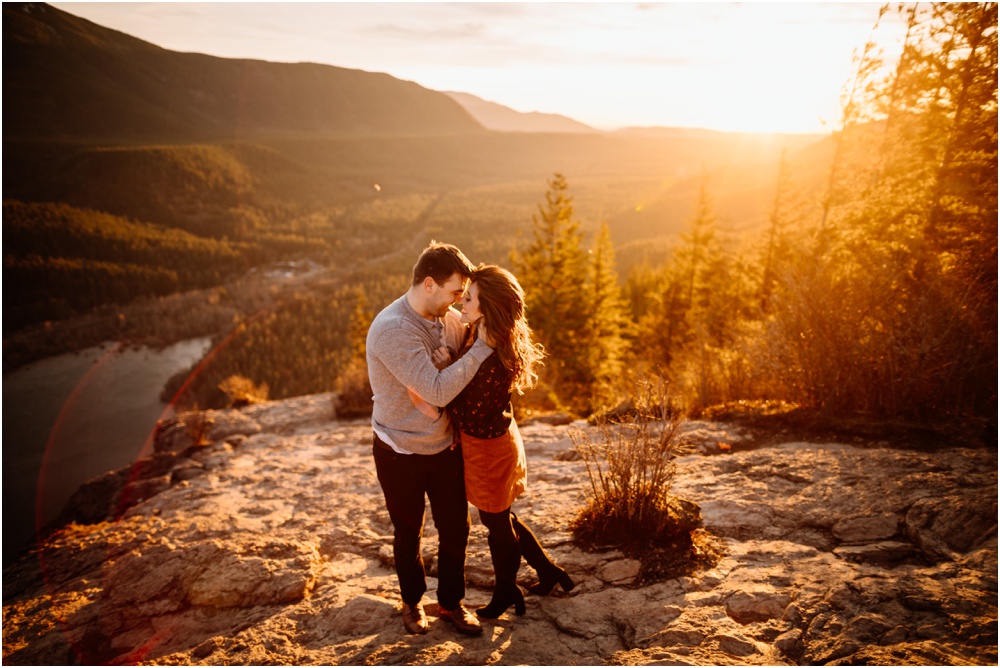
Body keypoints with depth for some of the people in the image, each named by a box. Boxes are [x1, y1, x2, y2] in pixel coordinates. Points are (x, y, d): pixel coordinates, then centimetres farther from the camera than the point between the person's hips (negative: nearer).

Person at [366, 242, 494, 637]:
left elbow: (463, 375, 9)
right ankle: (412, 601, 43)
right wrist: (484, 347, -28)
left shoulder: (450, 318, -6)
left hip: (445, 447, 5)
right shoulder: (391, 329, -28)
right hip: (400, 453, -5)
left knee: (455, 529, 13)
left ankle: (451, 603, 37)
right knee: (408, 533, 17)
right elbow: (438, 391, -32)